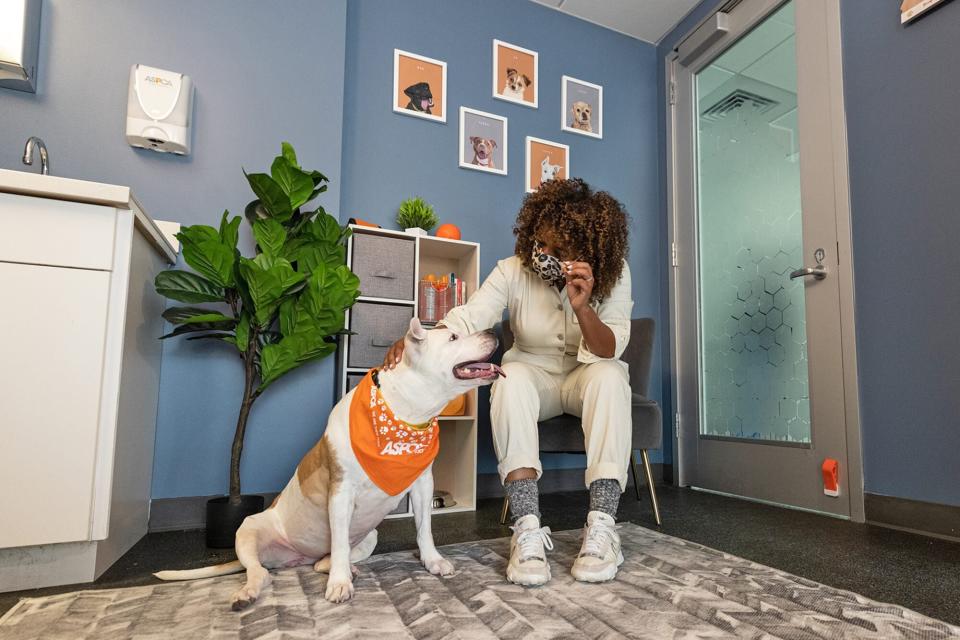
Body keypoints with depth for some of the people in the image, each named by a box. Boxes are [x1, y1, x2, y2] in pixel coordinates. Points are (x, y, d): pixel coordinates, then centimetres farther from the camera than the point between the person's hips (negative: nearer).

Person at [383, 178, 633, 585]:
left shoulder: (614, 274, -15)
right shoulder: (514, 271, -16)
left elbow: (609, 352, -22)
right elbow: (466, 319, -29)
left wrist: (582, 308, -41)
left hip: (586, 377, 0)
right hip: (533, 374, 0)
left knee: (609, 376, -35)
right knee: (510, 378, -35)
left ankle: (602, 526, -36)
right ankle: (528, 528, -37)